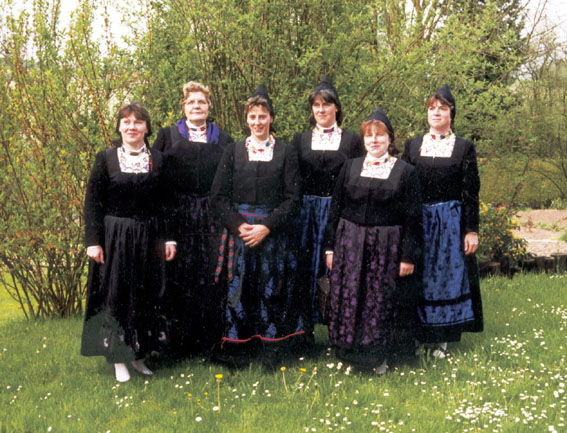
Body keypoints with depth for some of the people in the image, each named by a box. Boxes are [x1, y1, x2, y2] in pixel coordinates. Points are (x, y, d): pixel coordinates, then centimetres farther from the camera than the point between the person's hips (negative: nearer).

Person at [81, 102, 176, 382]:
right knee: (115, 294, 2)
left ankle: (138, 355, 23)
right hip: (114, 239, -2)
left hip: (147, 240, 2)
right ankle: (118, 359, 12)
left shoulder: (157, 161, 4)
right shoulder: (106, 159, -1)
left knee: (145, 296, 8)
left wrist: (168, 239, -1)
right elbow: (93, 202, -3)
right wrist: (93, 241, -9)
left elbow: (164, 204, 5)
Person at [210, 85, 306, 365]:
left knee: (271, 290, 0)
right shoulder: (233, 151, 9)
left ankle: (270, 353, 11)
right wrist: (239, 225, -10)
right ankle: (236, 352, 12)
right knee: (238, 290, 0)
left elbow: (292, 199, -1)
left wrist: (266, 227, -12)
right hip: (238, 232, 1)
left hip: (273, 234, -1)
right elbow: (218, 196, 4)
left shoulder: (286, 153, 5)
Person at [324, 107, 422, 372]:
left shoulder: (405, 172, 0)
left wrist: (409, 256, -7)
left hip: (387, 249, -2)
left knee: (382, 302, 4)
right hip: (350, 246, 2)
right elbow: (335, 208, 8)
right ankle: (351, 355, 20)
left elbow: (412, 217, -2)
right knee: (349, 301, 5)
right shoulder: (350, 167, 7)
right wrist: (330, 246, 3)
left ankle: (379, 357, 19)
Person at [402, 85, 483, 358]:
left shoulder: (464, 147, 3)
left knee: (447, 276, 4)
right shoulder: (412, 146, 8)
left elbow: (471, 191, 0)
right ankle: (418, 335, 17)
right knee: (419, 278, 5)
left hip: (450, 222, -1)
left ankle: (441, 338, 15)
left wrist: (472, 230, -5)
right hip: (417, 221, 2)